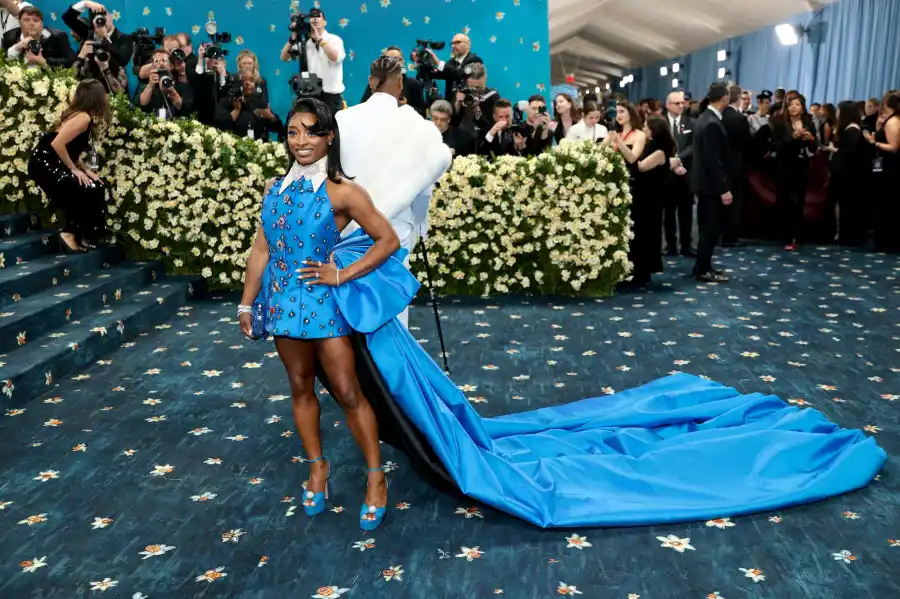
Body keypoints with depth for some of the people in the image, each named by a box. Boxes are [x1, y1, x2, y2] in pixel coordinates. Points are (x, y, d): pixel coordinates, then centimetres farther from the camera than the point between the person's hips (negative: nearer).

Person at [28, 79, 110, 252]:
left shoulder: (79, 114, 10)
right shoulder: (83, 117, -19)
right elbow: (57, 144, -26)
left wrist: (85, 169, 2)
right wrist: (73, 169, -16)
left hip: (52, 164, 9)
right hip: (44, 164, -9)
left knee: (97, 186, 7)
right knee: (88, 190, -14)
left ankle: (77, 233, 10)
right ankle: (73, 234, -1)